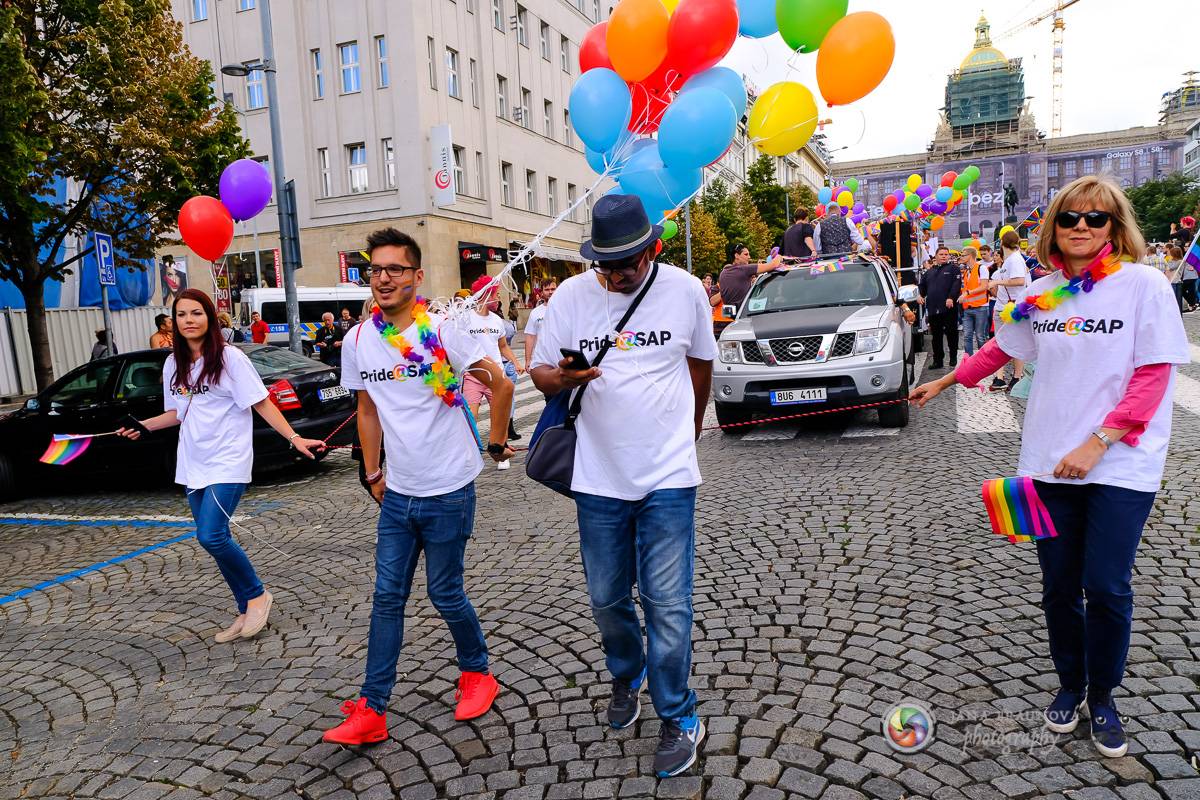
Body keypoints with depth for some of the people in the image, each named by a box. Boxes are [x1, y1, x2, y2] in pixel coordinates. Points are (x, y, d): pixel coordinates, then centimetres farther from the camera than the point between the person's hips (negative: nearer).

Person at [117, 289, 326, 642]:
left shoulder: (230, 357, -9)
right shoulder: (173, 364, 9)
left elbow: (261, 404, -10)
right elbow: (177, 413, 20)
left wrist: (295, 438, -19)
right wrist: (142, 426, 5)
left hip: (227, 462, -7)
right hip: (193, 465, 7)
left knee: (211, 536, -18)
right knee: (212, 539, 8)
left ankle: (257, 595, 5)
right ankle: (247, 611, 21)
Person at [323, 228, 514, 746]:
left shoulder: (441, 329, -13)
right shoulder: (357, 342, 3)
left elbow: (501, 384, -7)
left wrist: (496, 444, -1)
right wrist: (373, 474, 15)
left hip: (448, 492, -5)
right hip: (398, 493, 5)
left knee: (445, 594, 7)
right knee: (387, 597, 8)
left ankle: (476, 673, 33)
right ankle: (372, 711, 19)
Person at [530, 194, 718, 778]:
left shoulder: (685, 290, -3)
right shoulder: (571, 295, -2)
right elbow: (541, 374, 4)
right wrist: (565, 378, -21)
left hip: (668, 477, -2)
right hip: (599, 478, 2)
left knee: (667, 602, 0)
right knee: (606, 599, 14)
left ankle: (678, 718, 21)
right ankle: (627, 676, 43)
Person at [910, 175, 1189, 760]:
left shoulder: (1143, 284, -6)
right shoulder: (1041, 293, 6)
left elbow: (1153, 376, -10)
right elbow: (1002, 348, 22)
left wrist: (1098, 442, -18)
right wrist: (944, 382, 27)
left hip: (1120, 467, -3)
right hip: (1049, 464, 4)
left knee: (1106, 589, -2)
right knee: (1059, 587, 10)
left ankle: (1103, 699, 23)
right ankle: (1070, 686, 31)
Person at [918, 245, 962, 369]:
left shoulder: (953, 268, 3)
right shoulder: (929, 271, 19)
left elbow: (957, 284, -9)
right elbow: (922, 285, 26)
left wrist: (951, 298, -21)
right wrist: (921, 295, 6)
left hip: (949, 308, -5)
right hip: (933, 308, 5)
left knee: (951, 333, 1)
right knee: (936, 336, 8)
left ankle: (953, 359, 14)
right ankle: (937, 360, 13)